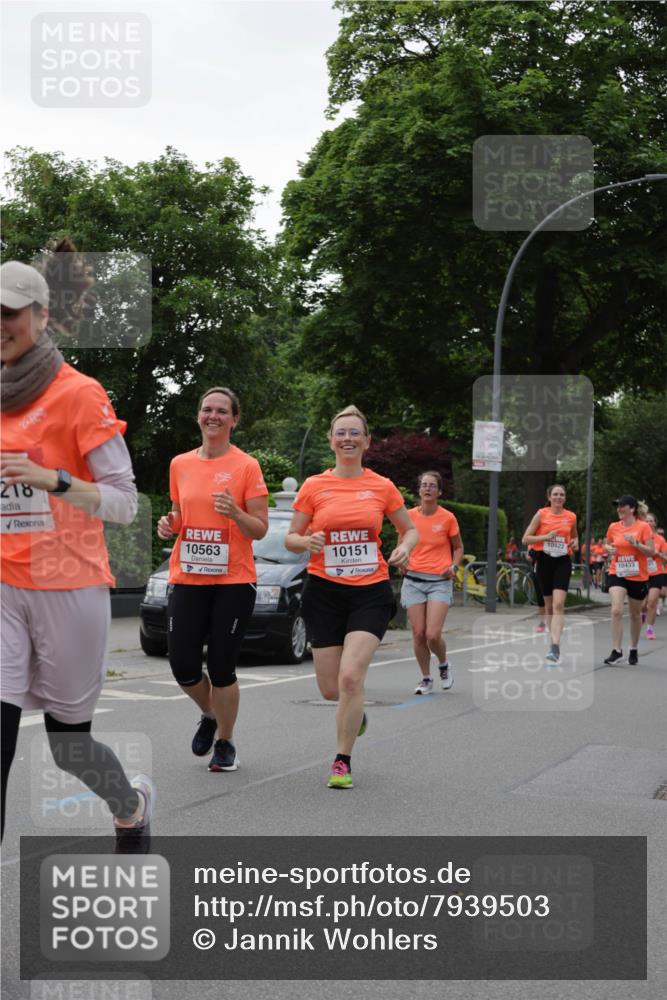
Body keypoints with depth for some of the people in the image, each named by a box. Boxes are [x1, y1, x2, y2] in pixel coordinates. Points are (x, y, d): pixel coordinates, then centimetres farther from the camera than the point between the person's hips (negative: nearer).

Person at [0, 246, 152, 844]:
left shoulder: (79, 393, -8)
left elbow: (125, 503, -12)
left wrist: (51, 479, -25)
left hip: (68, 589, -4)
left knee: (67, 740, 10)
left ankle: (134, 804, 42)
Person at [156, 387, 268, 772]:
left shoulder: (246, 466, -3)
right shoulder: (180, 464, 9)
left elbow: (260, 529, -3)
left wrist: (235, 513, -22)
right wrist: (169, 524, -1)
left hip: (234, 581, -4)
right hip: (187, 579, 4)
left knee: (222, 668, -2)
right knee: (183, 666, 0)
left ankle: (225, 742, 19)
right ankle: (210, 714, 32)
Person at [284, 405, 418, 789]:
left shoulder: (382, 487, 3)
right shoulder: (314, 486, 1)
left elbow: (411, 530, 14)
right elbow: (290, 538, 6)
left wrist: (405, 547, -8)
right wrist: (307, 541, -17)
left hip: (371, 592, -1)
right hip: (325, 591, 1)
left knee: (350, 677, -17)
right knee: (331, 689, 4)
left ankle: (343, 761, 0)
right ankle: (356, 710, 42)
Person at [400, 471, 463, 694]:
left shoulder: (447, 518, -2)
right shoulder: (409, 516, 2)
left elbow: (458, 547, 12)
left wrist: (453, 566, -5)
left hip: (439, 582, -2)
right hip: (413, 581, 2)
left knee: (433, 634, -13)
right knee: (418, 633, -1)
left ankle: (444, 665, 19)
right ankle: (426, 679, 18)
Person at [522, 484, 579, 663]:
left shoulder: (571, 516, 6)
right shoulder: (541, 514, 1)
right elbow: (526, 539, -1)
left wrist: (575, 543, 1)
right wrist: (546, 536, -14)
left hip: (563, 562, -1)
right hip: (545, 560, 1)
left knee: (558, 604, -16)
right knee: (549, 605, 10)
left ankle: (555, 646, -23)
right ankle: (554, 639, 27)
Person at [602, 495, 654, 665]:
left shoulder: (643, 526, -8)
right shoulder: (613, 527, 2)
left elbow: (651, 551, -10)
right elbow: (608, 545, 18)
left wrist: (635, 543, -24)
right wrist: (609, 549, -5)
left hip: (638, 576, -1)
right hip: (617, 574, 2)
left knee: (635, 614, 12)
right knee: (616, 610, -17)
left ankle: (634, 650, 31)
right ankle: (617, 651, -14)